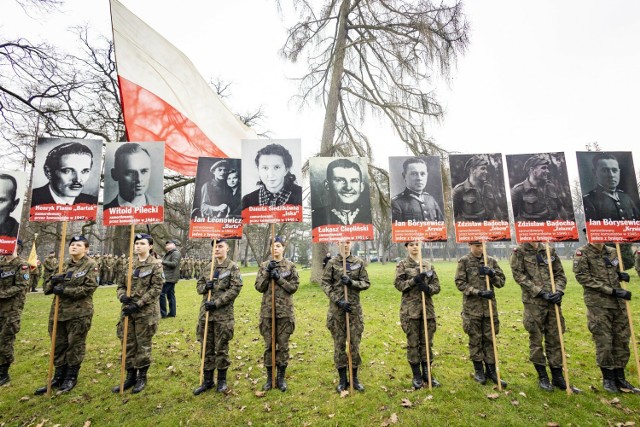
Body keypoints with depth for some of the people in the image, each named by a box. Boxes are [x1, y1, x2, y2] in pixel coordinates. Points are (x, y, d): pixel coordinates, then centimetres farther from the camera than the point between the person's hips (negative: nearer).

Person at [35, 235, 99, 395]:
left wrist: (65, 290, -18)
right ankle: (59, 377, 30)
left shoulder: (91, 265, -6)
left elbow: (89, 288, -16)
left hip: (79, 313, -6)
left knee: (75, 345, 6)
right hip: (59, 311, 6)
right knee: (59, 345, 14)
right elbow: (46, 288, 12)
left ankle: (71, 377, 22)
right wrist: (52, 281, -10)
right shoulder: (64, 265, 12)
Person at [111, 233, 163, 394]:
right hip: (128, 310, 5)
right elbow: (121, 284, 12)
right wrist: (122, 296, -9)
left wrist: (138, 304, -18)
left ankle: (142, 377, 23)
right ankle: (130, 377, 29)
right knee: (128, 344, 13)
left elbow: (156, 289, -12)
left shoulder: (155, 265, -8)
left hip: (146, 312, -5)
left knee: (143, 345, 6)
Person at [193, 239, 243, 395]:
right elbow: (198, 286, 16)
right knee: (206, 347, 13)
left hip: (223, 314, -5)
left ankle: (222, 380, 24)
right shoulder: (208, 267, 10)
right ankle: (207, 380, 28)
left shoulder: (233, 267, -6)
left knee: (222, 347, 6)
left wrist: (217, 303, -18)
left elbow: (236, 289, -13)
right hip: (205, 312, 5)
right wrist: (205, 287, -9)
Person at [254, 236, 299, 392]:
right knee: (269, 345, 9)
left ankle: (281, 378, 23)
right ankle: (269, 377, 25)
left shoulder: (290, 266, 0)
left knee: (283, 345, 7)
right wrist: (267, 273, -13)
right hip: (267, 310, 1)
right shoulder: (264, 266, 5)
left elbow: (294, 286, -5)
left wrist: (279, 279, -16)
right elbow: (259, 287, -1)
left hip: (285, 311, -1)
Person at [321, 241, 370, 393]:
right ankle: (343, 379, 23)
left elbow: (366, 283, 3)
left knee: (355, 343, 8)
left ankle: (354, 377, 26)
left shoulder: (359, 262, 3)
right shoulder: (332, 263, -2)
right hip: (336, 308, -1)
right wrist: (338, 300, -13)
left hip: (355, 308, 1)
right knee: (339, 343, 8)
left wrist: (351, 282, -15)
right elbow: (325, 283, -4)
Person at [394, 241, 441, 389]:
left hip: (428, 308, 3)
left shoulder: (428, 265, 9)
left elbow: (437, 286, 6)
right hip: (410, 309, -3)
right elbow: (398, 284, -9)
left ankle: (427, 373, 26)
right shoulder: (402, 265, -1)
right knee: (413, 342, 4)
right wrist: (414, 280, -21)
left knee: (427, 342, 11)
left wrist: (428, 288, -15)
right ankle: (416, 375, 19)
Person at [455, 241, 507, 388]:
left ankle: (491, 370, 23)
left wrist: (492, 274, -13)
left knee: (490, 339, 10)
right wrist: (479, 292, -18)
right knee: (475, 339, 7)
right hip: (472, 307, -3)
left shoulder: (491, 261, 7)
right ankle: (478, 370, 21)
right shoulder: (464, 261, -3)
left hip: (490, 306, 3)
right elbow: (460, 283, -8)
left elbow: (501, 281, 7)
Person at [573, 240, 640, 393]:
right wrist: (612, 291, -17)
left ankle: (620, 377, 27)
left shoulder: (612, 252, 10)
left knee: (622, 340, 12)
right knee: (604, 342, 2)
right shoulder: (582, 253, -9)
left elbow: (615, 271, 24)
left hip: (618, 303, 6)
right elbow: (583, 277, -14)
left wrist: (620, 275, -1)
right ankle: (608, 378, 19)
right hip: (598, 305, -6)